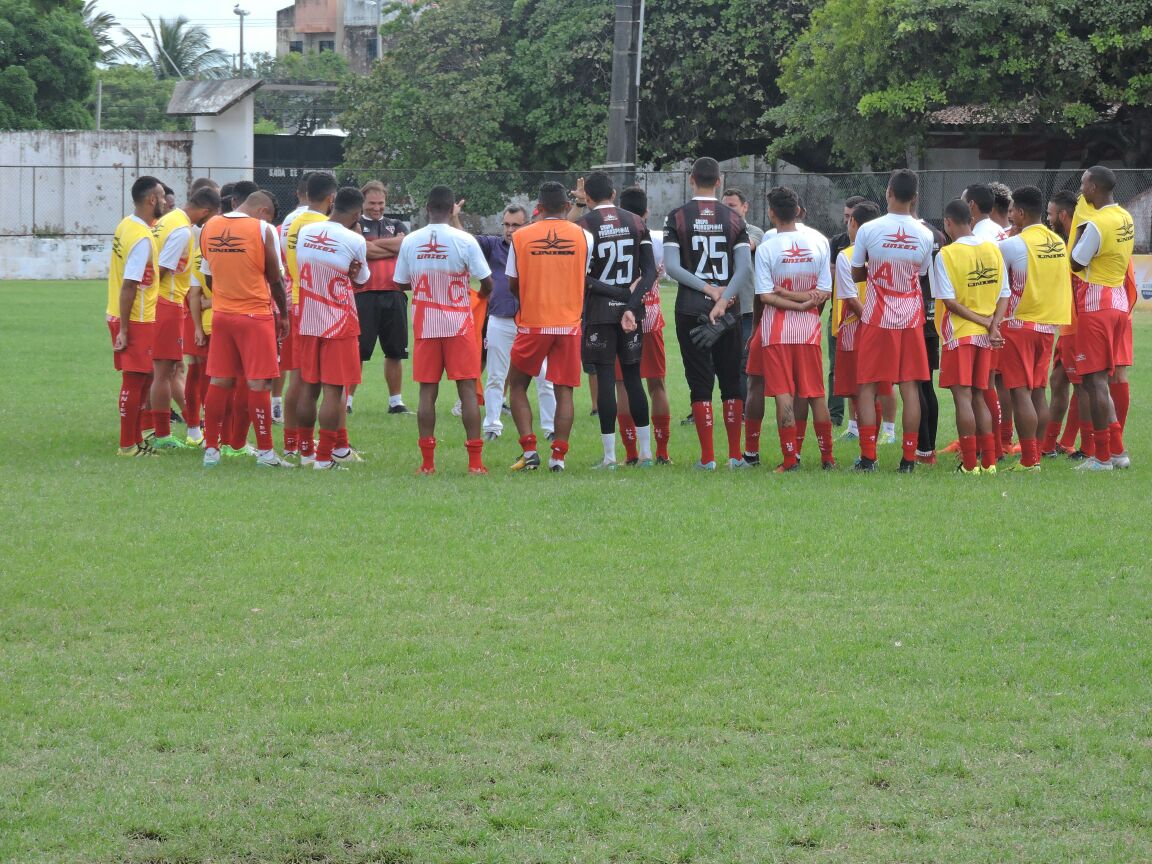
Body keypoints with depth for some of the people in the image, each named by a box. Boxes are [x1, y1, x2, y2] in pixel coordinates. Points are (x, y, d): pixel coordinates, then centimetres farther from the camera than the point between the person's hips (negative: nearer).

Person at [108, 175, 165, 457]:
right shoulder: (142, 238, -21)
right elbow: (128, 287, -23)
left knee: (143, 379, 16)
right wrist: (124, 331, -22)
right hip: (137, 320, -9)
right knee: (135, 380, -2)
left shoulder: (126, 225, 9)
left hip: (122, 316, 9)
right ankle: (128, 445, 4)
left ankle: (135, 440, 22)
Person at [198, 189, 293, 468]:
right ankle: (265, 452, 2)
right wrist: (284, 314, 8)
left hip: (221, 313, 5)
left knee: (219, 382, 10)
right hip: (255, 314, -5)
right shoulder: (262, 229, -10)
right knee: (259, 383, -1)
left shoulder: (209, 227, 5)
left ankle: (210, 449, 12)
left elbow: (208, 275, 14)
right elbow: (275, 278, -5)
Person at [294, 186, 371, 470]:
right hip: (339, 324, -5)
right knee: (333, 389, -2)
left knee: (308, 388, 12)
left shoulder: (305, 232, 2)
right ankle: (325, 456, -3)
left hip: (307, 322, 5)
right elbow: (362, 278, 4)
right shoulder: (354, 241, -13)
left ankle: (305, 451, 19)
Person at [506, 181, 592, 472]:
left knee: (517, 385, 12)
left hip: (532, 324, -1)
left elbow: (512, 284, 3)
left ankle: (529, 450, 0)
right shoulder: (583, 236, -1)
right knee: (563, 390, 6)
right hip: (569, 324, 1)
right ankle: (558, 456, -1)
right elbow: (585, 278, 6)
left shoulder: (521, 237, -3)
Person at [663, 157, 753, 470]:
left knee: (700, 383, 1)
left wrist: (708, 288, -8)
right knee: (731, 382, 9)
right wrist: (722, 300, -11)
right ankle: (735, 454, 10)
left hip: (690, 310, -2)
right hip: (727, 313, 2)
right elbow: (745, 268, -6)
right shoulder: (733, 219, 4)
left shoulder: (678, 218, -2)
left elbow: (671, 266, -10)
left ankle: (707, 456, -1)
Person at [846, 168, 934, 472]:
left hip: (876, 318, -2)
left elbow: (856, 274, 1)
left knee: (867, 387, 4)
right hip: (911, 318, 2)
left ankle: (868, 457, -1)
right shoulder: (924, 235, -3)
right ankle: (909, 458, 3)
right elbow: (921, 274, 8)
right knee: (910, 387, 4)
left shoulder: (869, 230, -9)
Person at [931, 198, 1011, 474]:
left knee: (962, 396, -4)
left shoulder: (946, 255, -10)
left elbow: (950, 301, -14)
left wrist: (984, 321, -9)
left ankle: (969, 463, -7)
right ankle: (989, 461, 10)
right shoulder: (993, 249, 5)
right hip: (985, 337, 5)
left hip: (959, 334, -5)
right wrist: (993, 325, -6)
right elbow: (1004, 295, 3)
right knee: (978, 395, 13)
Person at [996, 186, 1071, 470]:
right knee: (1038, 392, 12)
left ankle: (1030, 460, -9)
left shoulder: (1011, 244, -14)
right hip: (1049, 325, 7)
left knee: (1021, 393, -5)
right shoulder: (1058, 243, 6)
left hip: (1019, 324, -7)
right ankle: (1035, 455, 14)